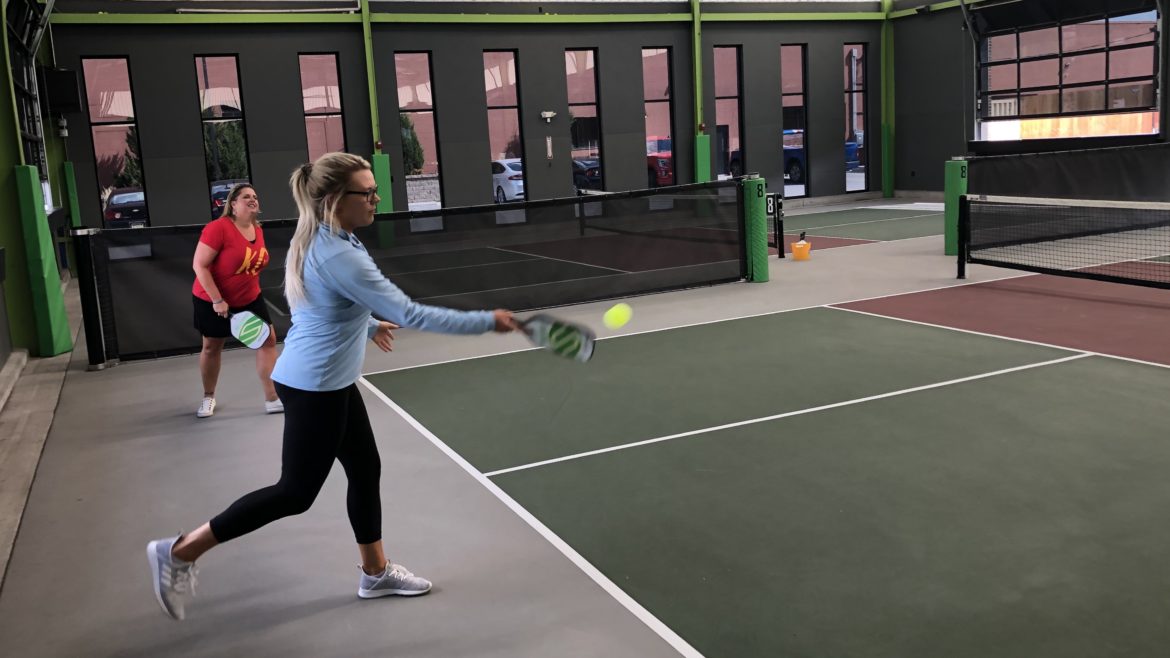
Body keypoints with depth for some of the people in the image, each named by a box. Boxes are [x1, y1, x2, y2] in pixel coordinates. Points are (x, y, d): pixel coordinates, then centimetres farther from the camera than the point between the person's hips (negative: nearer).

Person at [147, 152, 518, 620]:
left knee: (365, 470, 16)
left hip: (329, 383, 10)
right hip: (314, 388, -10)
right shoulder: (338, 257, -27)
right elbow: (410, 314, -28)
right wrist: (488, 321, -23)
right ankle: (180, 552, 12)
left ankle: (376, 573, 31)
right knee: (295, 493, 2)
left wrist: (368, 325, 32)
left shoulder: (319, 241, 3)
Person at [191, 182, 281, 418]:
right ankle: (208, 397, 32)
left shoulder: (258, 230, -1)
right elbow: (199, 265, -24)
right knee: (212, 346, 10)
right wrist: (217, 300, -26)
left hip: (250, 299, 6)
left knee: (267, 339, -2)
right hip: (212, 300, -6)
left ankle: (272, 399, 4)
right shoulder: (218, 227, -23)